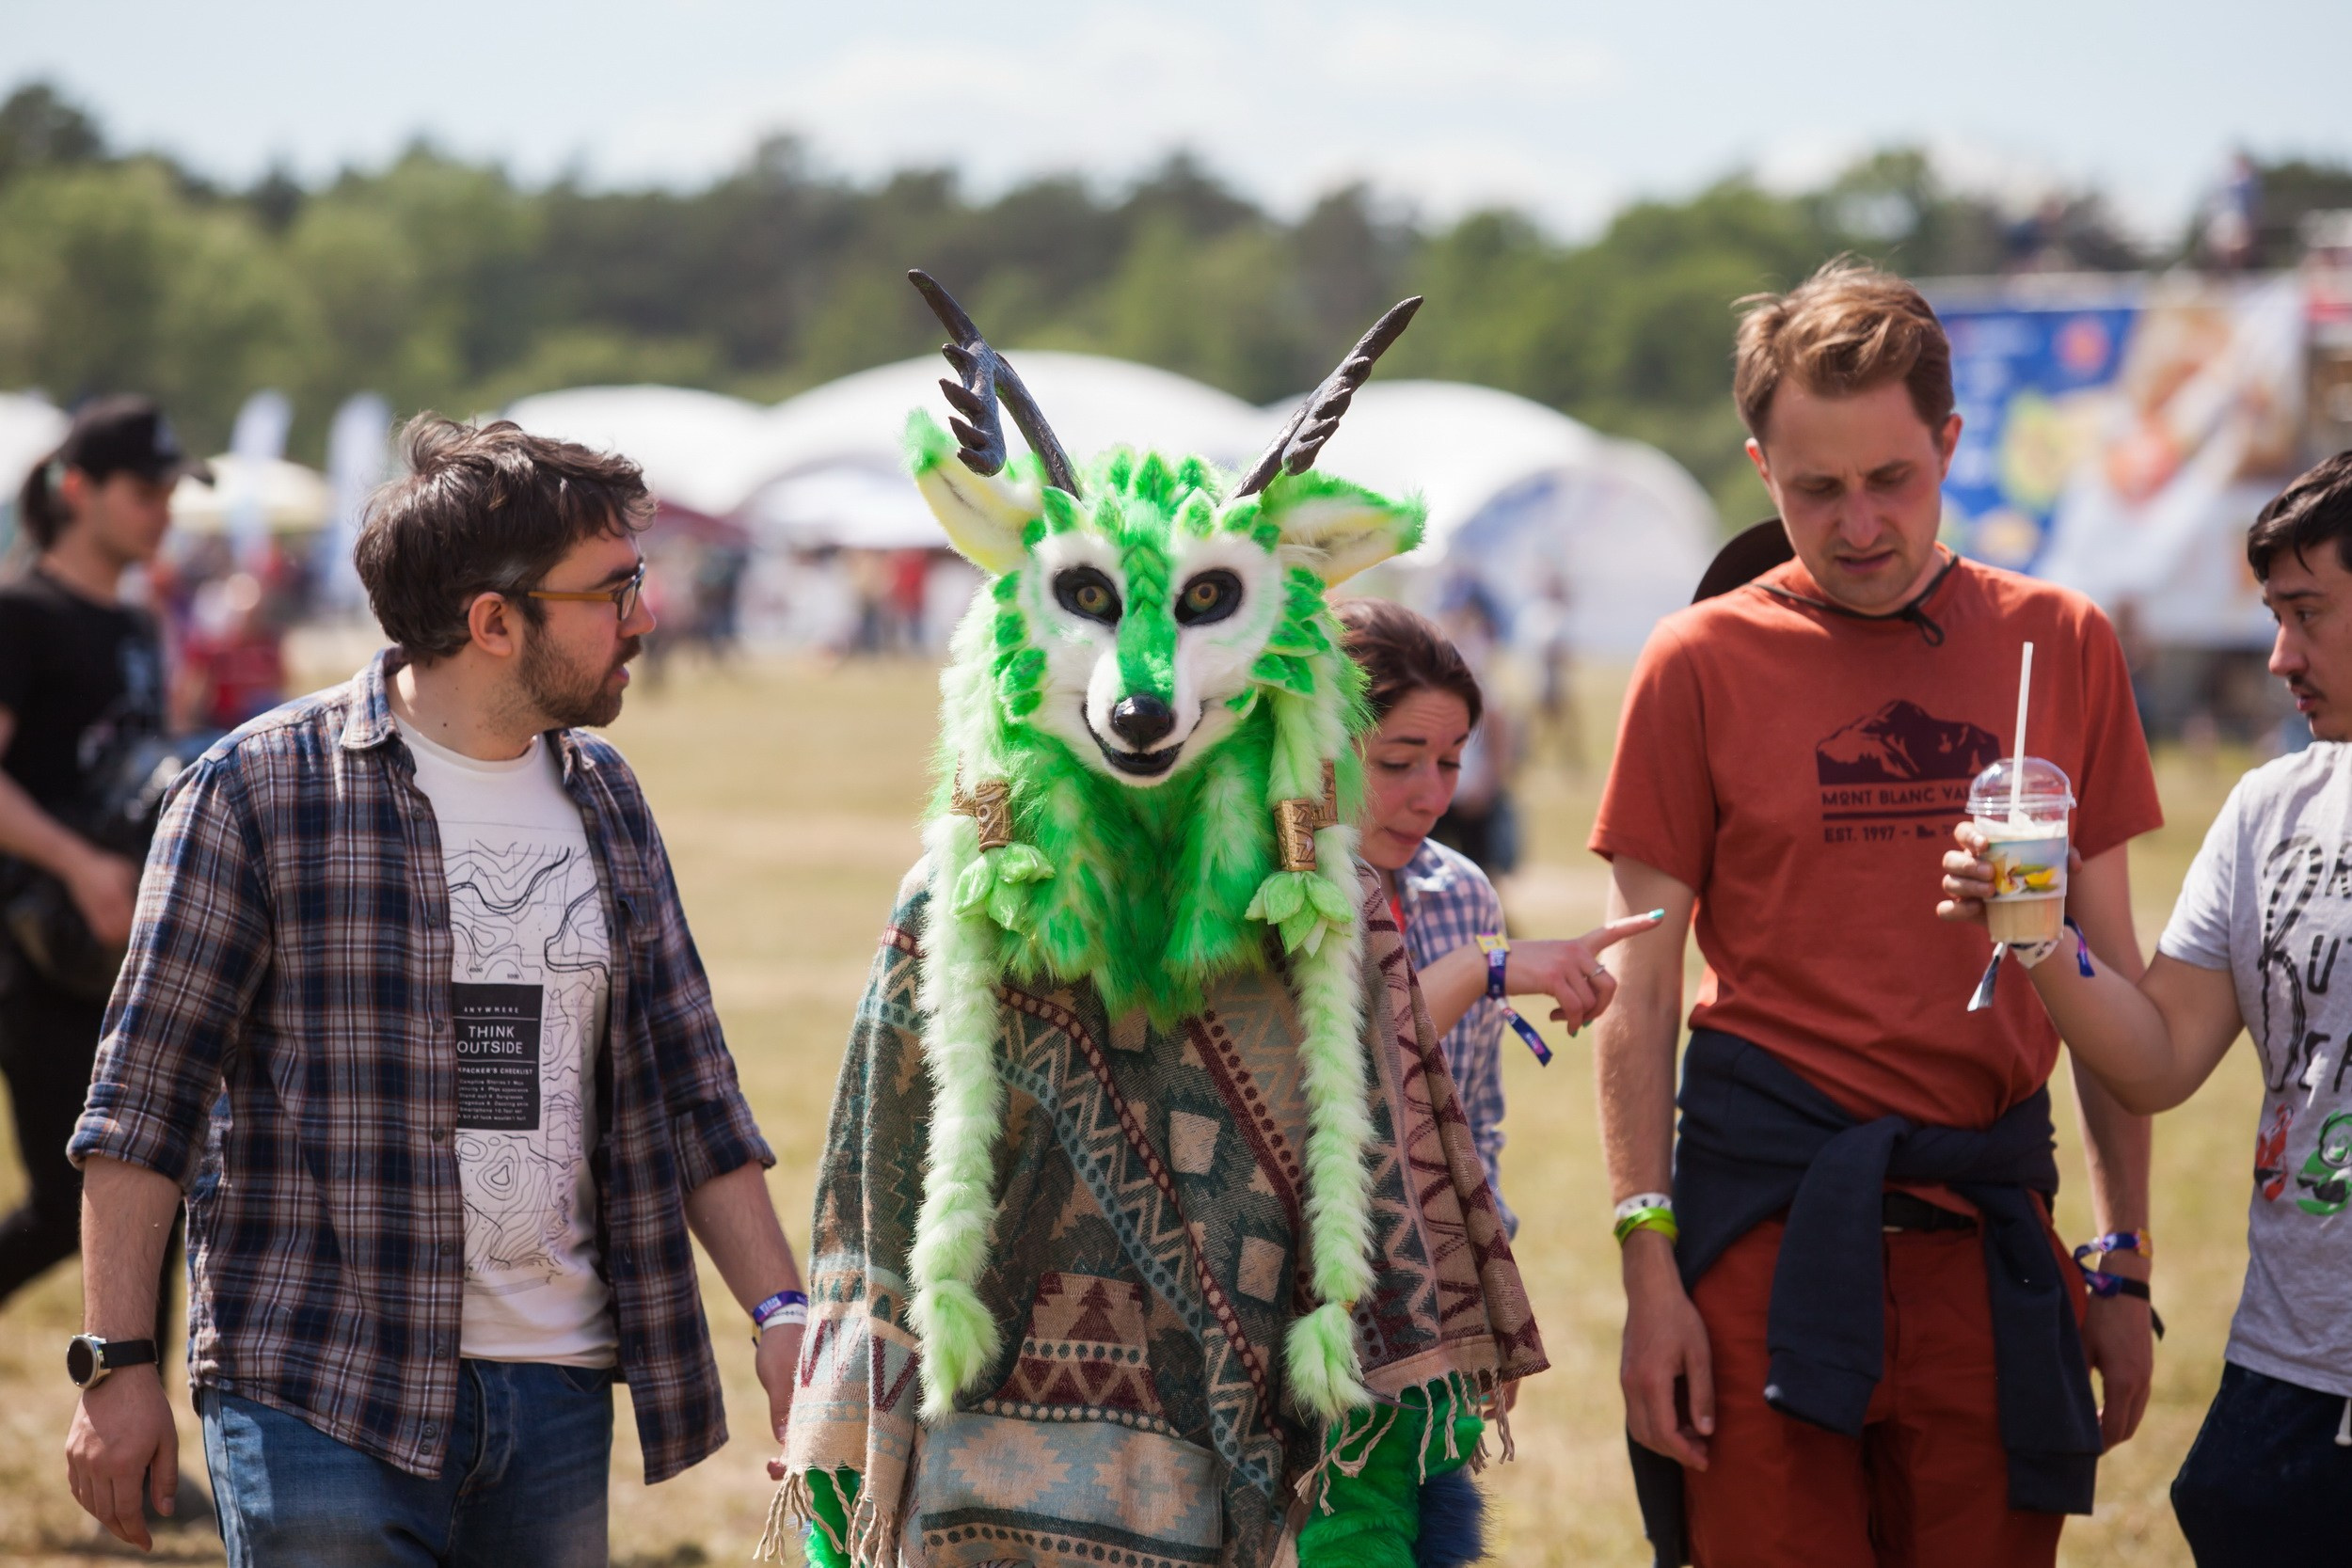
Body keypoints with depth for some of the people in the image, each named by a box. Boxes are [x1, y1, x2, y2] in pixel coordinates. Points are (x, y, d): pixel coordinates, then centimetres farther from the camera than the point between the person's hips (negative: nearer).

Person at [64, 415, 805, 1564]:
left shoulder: (604, 801, 12)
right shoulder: (261, 789, -5)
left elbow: (687, 1094, 16)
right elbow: (142, 1102, -5)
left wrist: (779, 1312, 6)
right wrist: (116, 1363, -10)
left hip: (557, 1389, 5)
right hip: (322, 1396, -5)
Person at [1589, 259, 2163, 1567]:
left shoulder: (2063, 647, 7)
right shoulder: (1705, 663, 1)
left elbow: (2110, 974, 10)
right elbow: (1641, 993, 1)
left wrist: (2127, 1265, 7)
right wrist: (1650, 1266, -6)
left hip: (1990, 1220, 2)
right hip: (1773, 1213, -2)